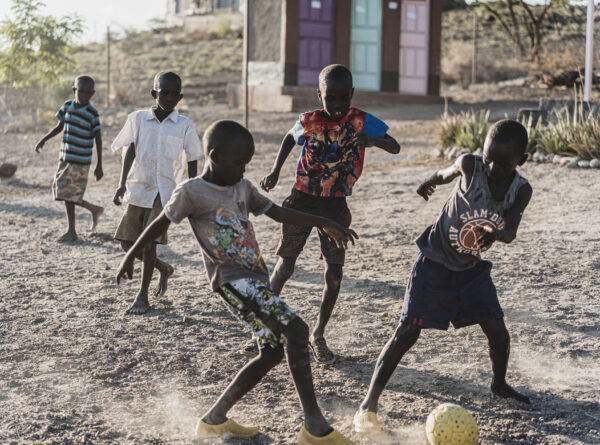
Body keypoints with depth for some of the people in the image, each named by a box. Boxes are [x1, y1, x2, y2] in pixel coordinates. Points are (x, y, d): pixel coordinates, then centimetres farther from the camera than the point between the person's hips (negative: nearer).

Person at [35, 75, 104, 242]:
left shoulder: (92, 114, -11)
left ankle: (71, 231, 8)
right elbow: (59, 126, 18)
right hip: (65, 158, 6)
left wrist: (99, 166, -9)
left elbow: (98, 139, -8)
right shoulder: (67, 106, 4)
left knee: (68, 194, -6)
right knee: (61, 192, 9)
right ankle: (94, 209, 26)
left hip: (80, 161, -6)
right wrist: (44, 139, 6)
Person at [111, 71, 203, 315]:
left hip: (165, 191, -3)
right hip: (138, 187, 3)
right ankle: (164, 268, 31)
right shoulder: (138, 118, 4)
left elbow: (192, 162, 5)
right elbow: (130, 152, 1)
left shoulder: (184, 125, 1)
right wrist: (122, 184, -9)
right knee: (128, 242, 4)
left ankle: (142, 296, 1)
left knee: (149, 240, -12)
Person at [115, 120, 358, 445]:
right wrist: (130, 257, 11)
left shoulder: (243, 187, 13)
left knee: (273, 351, 10)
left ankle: (215, 418, 19)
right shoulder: (192, 192, -7)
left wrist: (323, 224, 12)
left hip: (255, 278, 9)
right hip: (232, 279, -9)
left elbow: (277, 212, 18)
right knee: (296, 330, -20)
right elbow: (160, 224, 3)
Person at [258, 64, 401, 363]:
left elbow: (395, 148, -12)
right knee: (284, 266, 1)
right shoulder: (309, 122, -7)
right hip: (302, 200, 0)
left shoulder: (362, 121, -9)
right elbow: (290, 138, 14)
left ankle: (318, 334, 15)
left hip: (335, 205, 0)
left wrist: (372, 141, -32)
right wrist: (275, 170, 2)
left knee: (334, 273, -4)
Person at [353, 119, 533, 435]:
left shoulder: (521, 190, -13)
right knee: (408, 330, -11)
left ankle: (499, 384, 33)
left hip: (472, 267, 3)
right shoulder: (469, 166, -19)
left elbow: (510, 231, -25)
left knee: (497, 331, 0)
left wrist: (495, 233, -49)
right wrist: (430, 182, 25)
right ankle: (369, 404, -10)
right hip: (435, 261, -3)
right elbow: (445, 174, 4)